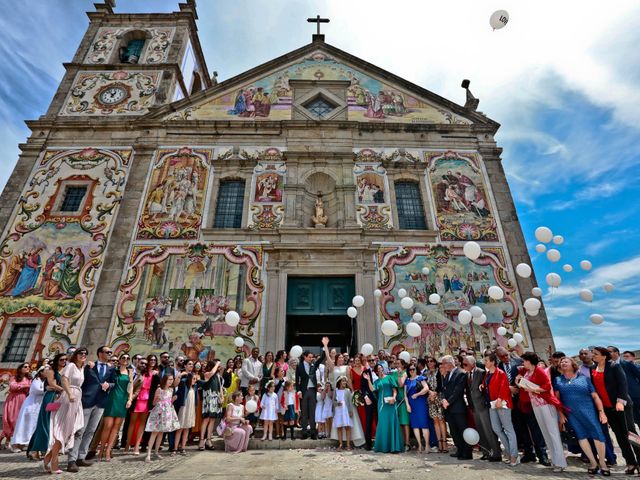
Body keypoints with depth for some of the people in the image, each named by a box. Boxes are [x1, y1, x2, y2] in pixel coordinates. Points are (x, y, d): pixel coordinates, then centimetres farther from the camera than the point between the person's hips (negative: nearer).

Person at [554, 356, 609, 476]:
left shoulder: (584, 378, 4)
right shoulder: (558, 380, 6)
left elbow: (595, 396, 2)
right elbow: (557, 398, 5)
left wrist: (601, 411, -6)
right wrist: (560, 413, 1)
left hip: (588, 411, -1)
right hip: (571, 414, 1)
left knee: (597, 434, -5)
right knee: (581, 436, 2)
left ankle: (603, 463, 13)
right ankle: (593, 463, 16)